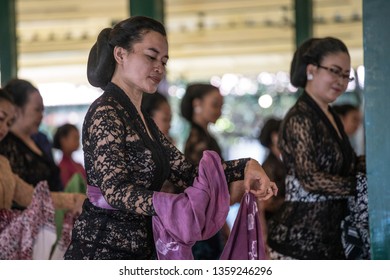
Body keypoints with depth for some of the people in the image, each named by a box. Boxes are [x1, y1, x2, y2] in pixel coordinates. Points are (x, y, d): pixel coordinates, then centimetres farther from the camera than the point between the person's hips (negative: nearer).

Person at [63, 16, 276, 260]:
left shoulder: (143, 121, 17)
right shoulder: (105, 112, -12)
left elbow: (187, 173, 11)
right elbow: (116, 190, -24)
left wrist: (245, 166, -3)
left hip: (138, 252, 9)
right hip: (103, 251, -9)